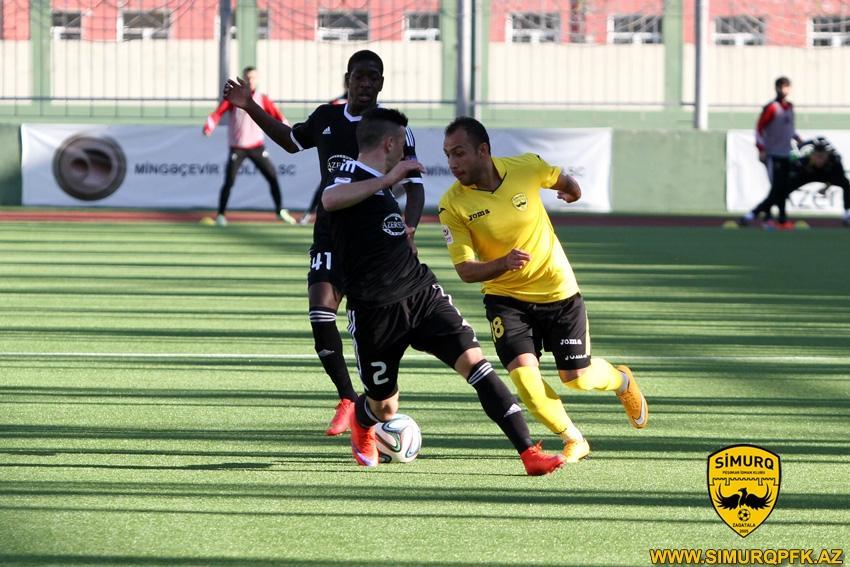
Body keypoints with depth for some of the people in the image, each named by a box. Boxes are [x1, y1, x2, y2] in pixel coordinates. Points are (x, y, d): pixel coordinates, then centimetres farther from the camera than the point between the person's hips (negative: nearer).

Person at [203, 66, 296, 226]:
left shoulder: (262, 99, 3)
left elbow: (276, 115, -7)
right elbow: (218, 113, -13)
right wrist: (209, 127, -31)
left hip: (257, 146, 2)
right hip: (237, 147, -2)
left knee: (272, 177, 1)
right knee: (229, 181, -9)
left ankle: (280, 210, 19)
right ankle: (220, 214, 6)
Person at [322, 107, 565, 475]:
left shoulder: (380, 184, 17)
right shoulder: (351, 175, -10)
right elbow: (330, 199, -35)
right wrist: (388, 179, -34)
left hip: (422, 294, 7)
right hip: (374, 309, -7)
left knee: (474, 361, -13)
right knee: (385, 409, 8)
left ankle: (529, 453, -18)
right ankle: (361, 421, 48)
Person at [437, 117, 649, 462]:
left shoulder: (526, 167, -17)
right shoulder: (453, 205, -18)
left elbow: (562, 180, 8)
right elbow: (466, 270, -19)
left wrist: (572, 190, 31)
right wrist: (503, 263, -38)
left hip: (558, 289, 0)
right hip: (505, 298, 0)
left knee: (577, 377, 4)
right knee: (523, 374, -17)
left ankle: (621, 380, 41)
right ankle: (573, 441, 6)